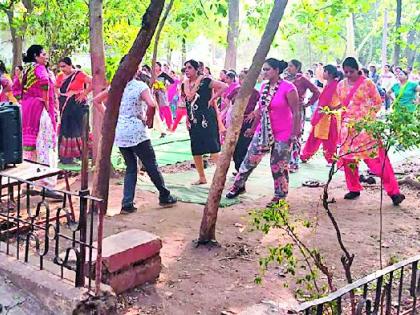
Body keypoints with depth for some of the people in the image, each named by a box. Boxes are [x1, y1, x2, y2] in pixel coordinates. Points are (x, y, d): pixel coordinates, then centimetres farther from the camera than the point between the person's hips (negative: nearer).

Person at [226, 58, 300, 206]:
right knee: (250, 159, 8)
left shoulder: (288, 88, -15)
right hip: (263, 131, 6)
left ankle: (280, 196, 19)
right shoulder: (264, 87, 5)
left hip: (282, 133, -6)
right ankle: (238, 186, 24)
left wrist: (295, 134, -18)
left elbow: (296, 113, -14)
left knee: (278, 166, 3)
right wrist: (253, 128, 18)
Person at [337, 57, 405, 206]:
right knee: (347, 158, 7)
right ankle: (354, 189, 24)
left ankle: (394, 192, -3)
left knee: (377, 158, -7)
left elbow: (378, 102, -1)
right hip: (348, 126, 5)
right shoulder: (341, 85, 7)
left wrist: (367, 118, -7)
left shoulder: (367, 83, -6)